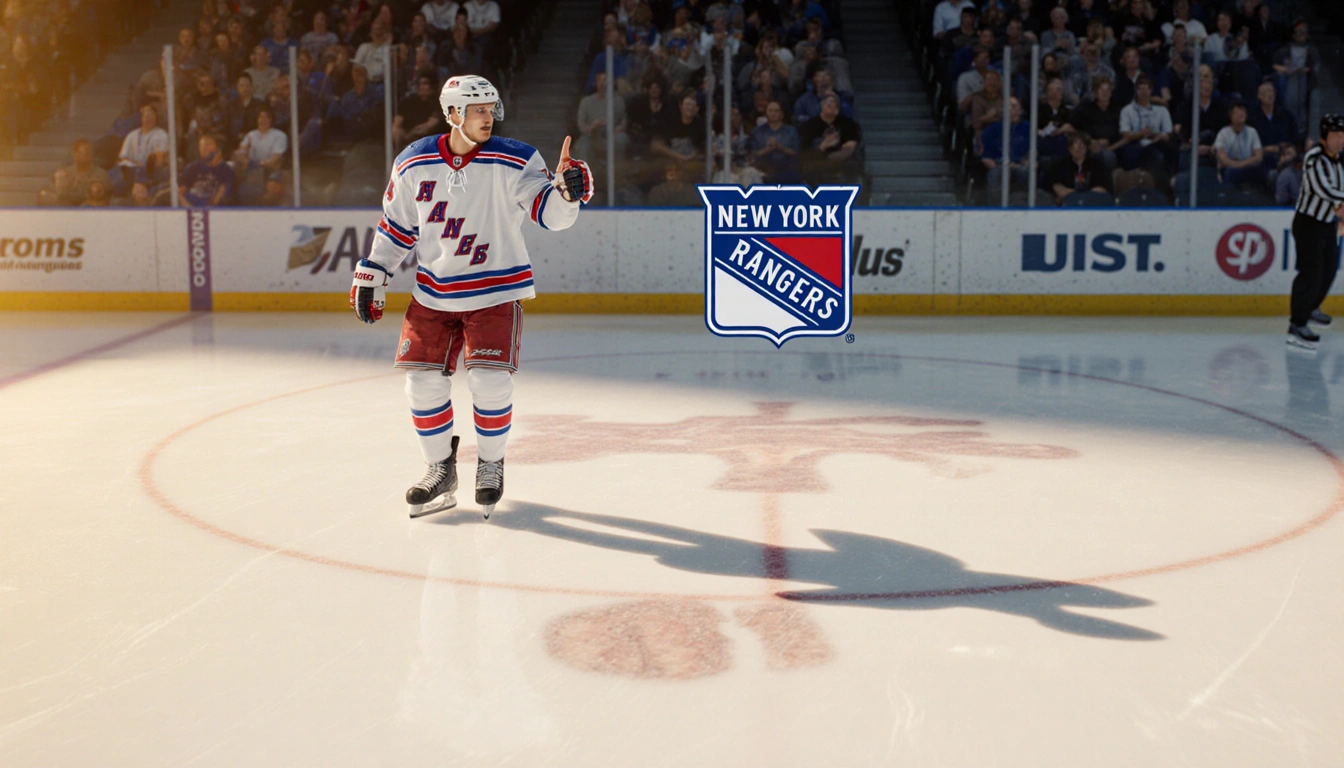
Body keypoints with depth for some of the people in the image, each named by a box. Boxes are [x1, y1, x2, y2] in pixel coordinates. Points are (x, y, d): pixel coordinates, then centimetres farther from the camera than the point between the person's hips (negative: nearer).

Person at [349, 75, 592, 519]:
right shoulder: (414, 163, -1)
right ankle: (441, 469, 21)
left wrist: (566, 190, -41)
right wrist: (370, 276, 11)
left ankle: (491, 465, 13)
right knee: (423, 381, 1)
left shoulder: (514, 162, -10)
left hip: (496, 290, -3)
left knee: (489, 380, -12)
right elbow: (396, 225, 11)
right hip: (433, 293, 3)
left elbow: (549, 212, -20)